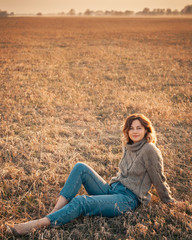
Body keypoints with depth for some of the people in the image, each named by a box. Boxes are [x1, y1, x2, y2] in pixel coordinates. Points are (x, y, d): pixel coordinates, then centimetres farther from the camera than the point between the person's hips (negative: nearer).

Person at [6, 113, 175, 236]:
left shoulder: (149, 149, -11)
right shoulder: (127, 146, 12)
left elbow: (159, 178, -4)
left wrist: (167, 200, 6)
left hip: (128, 199, -8)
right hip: (112, 188, 8)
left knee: (81, 202, -29)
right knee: (80, 168, -12)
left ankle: (35, 225, -34)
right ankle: (54, 212, -21)